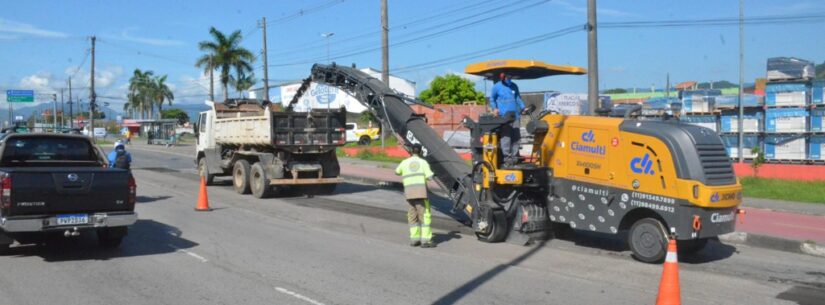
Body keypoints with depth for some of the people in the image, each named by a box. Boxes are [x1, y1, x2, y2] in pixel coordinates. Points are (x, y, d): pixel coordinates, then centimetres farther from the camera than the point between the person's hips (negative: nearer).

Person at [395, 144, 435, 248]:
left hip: (409, 192, 3)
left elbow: (397, 172, 29)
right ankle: (425, 240, -7)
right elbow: (430, 177, -6)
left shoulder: (405, 162, 11)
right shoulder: (423, 162, 3)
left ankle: (414, 239, 13)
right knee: (425, 216, -1)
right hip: (421, 192, -3)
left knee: (413, 216, 15)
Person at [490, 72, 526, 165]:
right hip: (503, 116, -4)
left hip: (515, 115, 5)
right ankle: (507, 156, -9)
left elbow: (518, 98, 22)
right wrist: (494, 108, -2)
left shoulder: (514, 86, 15)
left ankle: (514, 156, 9)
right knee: (506, 136, -12)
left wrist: (523, 108, 10)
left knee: (516, 136, 3)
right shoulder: (497, 86, 4)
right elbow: (492, 99, 13)